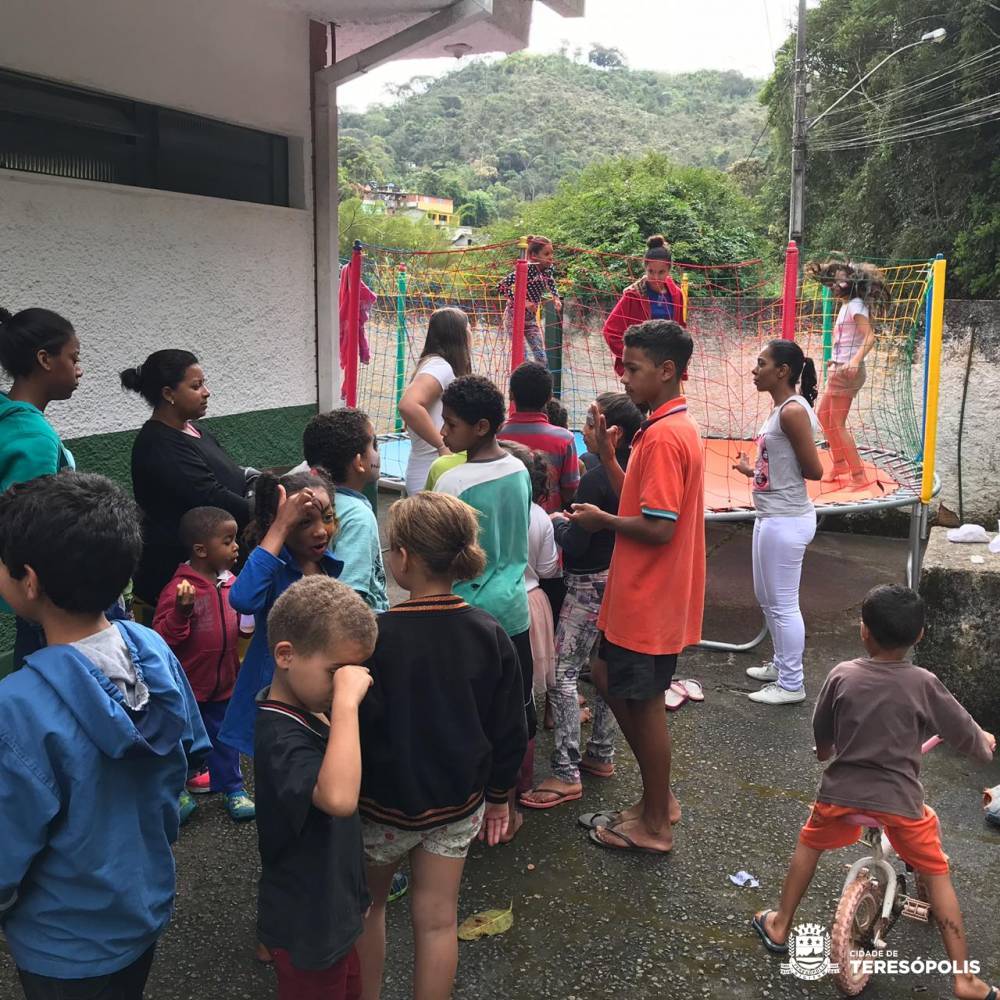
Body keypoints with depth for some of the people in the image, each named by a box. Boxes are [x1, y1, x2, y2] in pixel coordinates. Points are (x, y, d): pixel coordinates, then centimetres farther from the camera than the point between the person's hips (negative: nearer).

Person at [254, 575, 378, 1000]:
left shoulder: (309, 711, -1)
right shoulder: (280, 737, -30)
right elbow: (338, 798, -50)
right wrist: (346, 701, -46)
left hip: (332, 909, 9)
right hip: (306, 926, -9)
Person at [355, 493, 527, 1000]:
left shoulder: (375, 636, -24)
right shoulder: (490, 634, -11)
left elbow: (355, 729, -18)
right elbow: (509, 730, -2)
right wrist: (498, 796, 12)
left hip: (384, 803, -3)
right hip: (458, 803, 3)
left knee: (367, 905, 22)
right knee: (437, 920, 15)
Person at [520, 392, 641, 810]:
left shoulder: (595, 479, -22)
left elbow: (574, 545, -21)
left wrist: (558, 521, -3)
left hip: (589, 587, -9)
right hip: (619, 582, 9)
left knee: (562, 674, -6)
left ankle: (566, 774, -5)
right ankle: (601, 754, 29)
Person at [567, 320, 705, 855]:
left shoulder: (664, 436, -21)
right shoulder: (672, 427, 11)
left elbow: (658, 527, -26)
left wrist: (601, 520, -10)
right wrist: (606, 452, 4)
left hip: (650, 602, -10)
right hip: (643, 594, 10)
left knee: (643, 703, 4)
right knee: (610, 677, 21)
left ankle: (654, 823, 22)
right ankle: (659, 798, 32)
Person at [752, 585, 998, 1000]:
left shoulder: (842, 676, -9)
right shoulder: (923, 684, -12)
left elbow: (821, 735, 5)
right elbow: (965, 734, 1)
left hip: (841, 790, 1)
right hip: (900, 800, -1)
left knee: (809, 844, 25)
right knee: (937, 875, 15)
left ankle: (779, 926, 34)